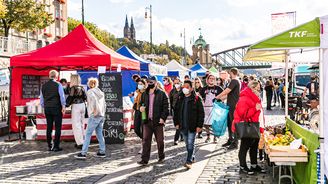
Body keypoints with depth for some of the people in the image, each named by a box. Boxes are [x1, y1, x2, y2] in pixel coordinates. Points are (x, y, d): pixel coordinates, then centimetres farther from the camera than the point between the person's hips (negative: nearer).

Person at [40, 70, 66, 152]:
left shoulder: (44, 86, 9)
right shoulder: (58, 85, -6)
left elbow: (41, 99, 13)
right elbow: (62, 96, -11)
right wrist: (63, 107, -7)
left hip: (47, 108, 5)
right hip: (56, 108, -5)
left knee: (49, 127, 10)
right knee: (57, 127, 0)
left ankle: (49, 146, 14)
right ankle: (56, 146, -1)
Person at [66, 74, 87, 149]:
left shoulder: (73, 88, -11)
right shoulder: (82, 88, 7)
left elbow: (70, 98, -11)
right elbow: (85, 97, 10)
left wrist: (66, 105, 1)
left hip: (76, 106, -7)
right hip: (82, 105, 7)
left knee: (76, 125, -2)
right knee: (81, 124, 14)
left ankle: (80, 143, -3)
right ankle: (81, 140, 20)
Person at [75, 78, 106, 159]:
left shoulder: (90, 92, -4)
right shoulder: (100, 92, 16)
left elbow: (94, 100, -23)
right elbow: (104, 104, 15)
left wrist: (95, 111, -17)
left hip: (94, 116, -7)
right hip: (101, 116, 7)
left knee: (88, 134, -4)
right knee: (99, 134, 12)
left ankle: (83, 153, -4)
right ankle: (102, 152, 13)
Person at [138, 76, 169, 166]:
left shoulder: (162, 94, -3)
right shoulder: (144, 94, 11)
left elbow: (166, 108, -5)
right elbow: (141, 104, 23)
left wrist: (163, 118, -15)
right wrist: (141, 108, 0)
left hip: (158, 121, -3)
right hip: (147, 121, 3)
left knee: (160, 140, 9)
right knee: (145, 141, 0)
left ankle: (161, 157, 28)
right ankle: (144, 160, 4)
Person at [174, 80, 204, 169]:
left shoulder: (196, 99, -8)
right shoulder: (180, 99, 8)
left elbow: (201, 113, -9)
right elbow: (176, 111, 14)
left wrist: (199, 125, -13)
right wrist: (176, 123, 7)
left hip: (193, 126, -6)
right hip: (183, 126, 6)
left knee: (190, 143, -7)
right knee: (187, 144, 15)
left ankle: (189, 161, -5)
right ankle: (192, 157, 31)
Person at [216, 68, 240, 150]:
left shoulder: (234, 81, -15)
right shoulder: (237, 81, 17)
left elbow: (226, 91, -21)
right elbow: (229, 93, 19)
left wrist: (218, 97, -13)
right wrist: (221, 98, 15)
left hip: (233, 106, -10)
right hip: (231, 105, 10)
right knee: (229, 123, 15)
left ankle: (235, 143, 1)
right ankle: (230, 140, 25)